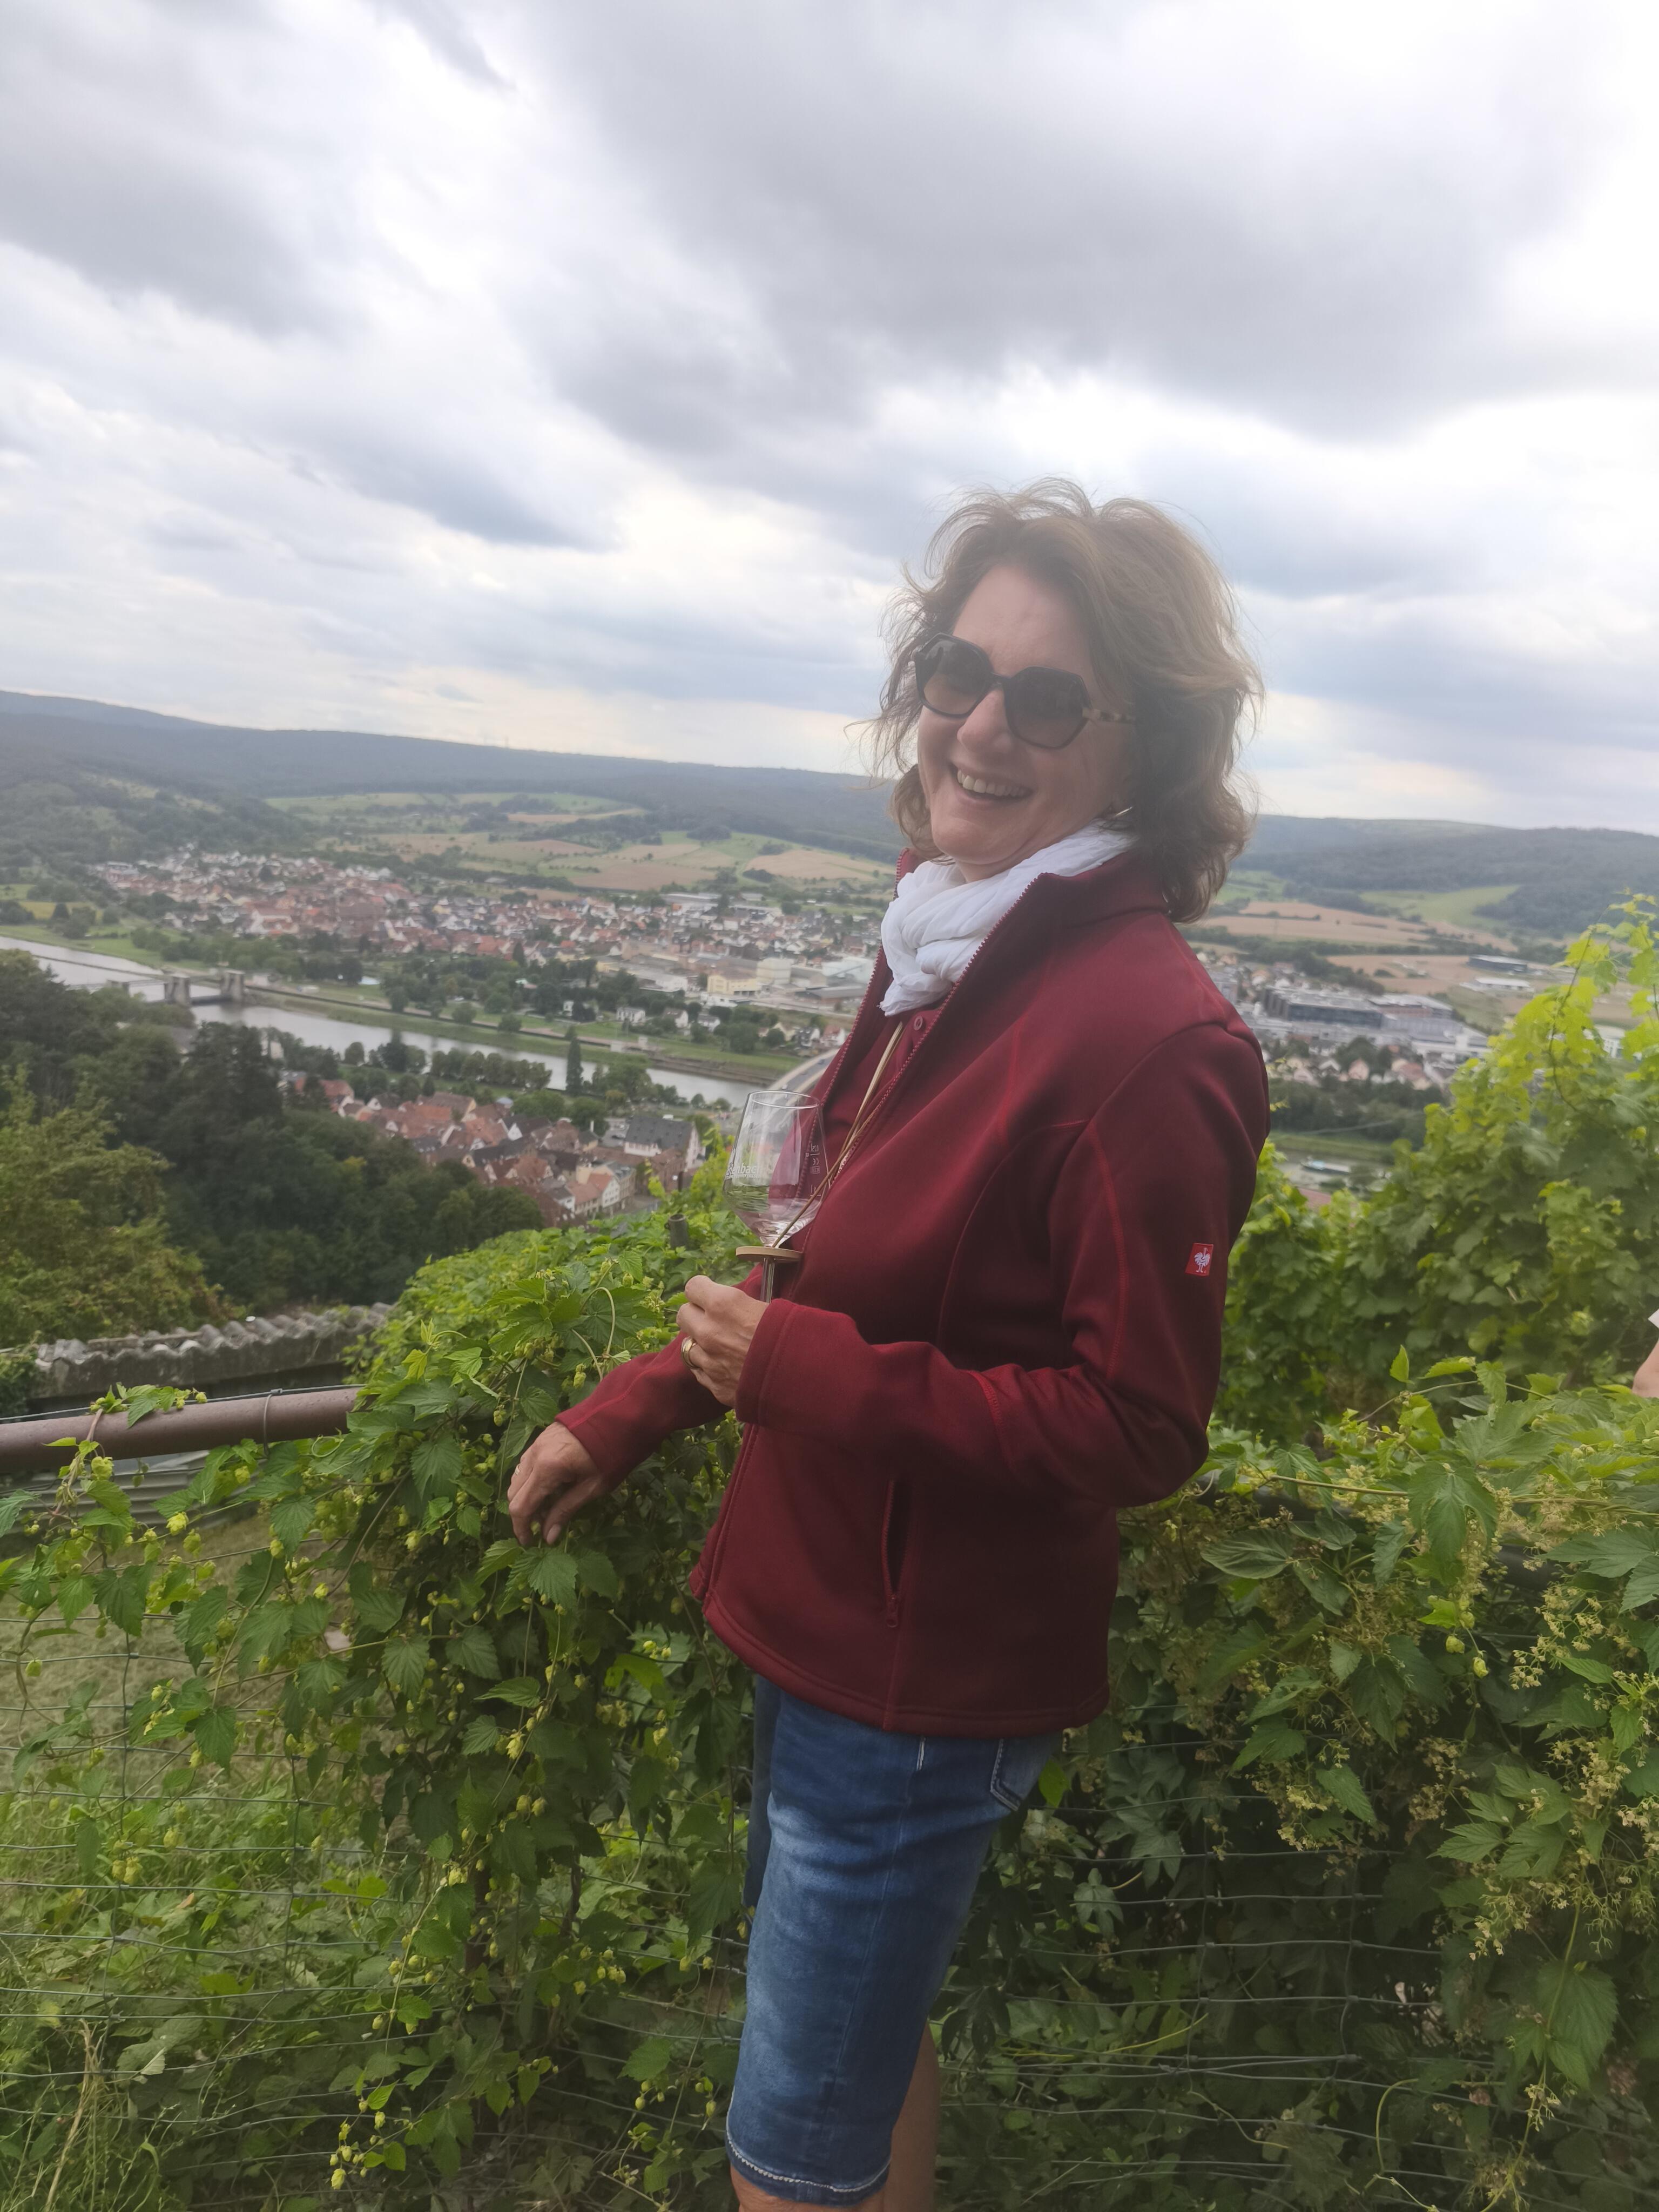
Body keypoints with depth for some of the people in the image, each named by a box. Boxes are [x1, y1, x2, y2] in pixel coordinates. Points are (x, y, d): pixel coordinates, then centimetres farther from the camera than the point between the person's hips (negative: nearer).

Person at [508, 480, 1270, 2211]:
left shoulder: (1145, 1035, -25)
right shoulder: (950, 954, 1)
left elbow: (1138, 1428, -21)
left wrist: (808, 1374, -23)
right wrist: (632, 1409, 10)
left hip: (931, 1678, -8)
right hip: (831, 1622, 8)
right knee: (862, 2022, 30)